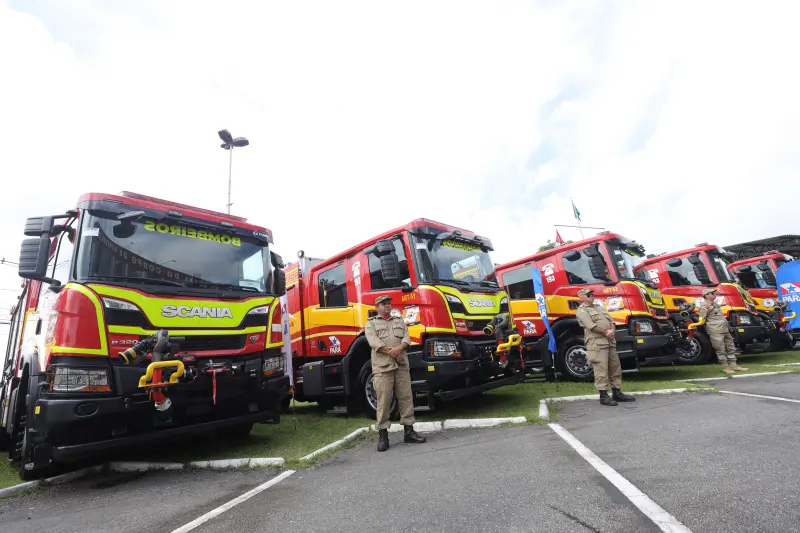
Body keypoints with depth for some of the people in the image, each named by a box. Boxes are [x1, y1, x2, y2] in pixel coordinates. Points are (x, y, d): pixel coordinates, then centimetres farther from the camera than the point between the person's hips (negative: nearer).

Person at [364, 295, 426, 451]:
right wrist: (390, 351, -17)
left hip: (401, 365, 3)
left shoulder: (400, 321, 21)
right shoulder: (371, 323, 11)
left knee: (406, 397, 4)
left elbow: (406, 337, 6)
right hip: (382, 366, -3)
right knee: (383, 400, -4)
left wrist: (399, 348, -16)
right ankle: (383, 435, 4)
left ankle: (408, 431, 13)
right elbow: (373, 341, -6)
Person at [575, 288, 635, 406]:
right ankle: (603, 396, -2)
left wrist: (612, 331, -6)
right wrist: (606, 333, -7)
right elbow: (591, 326, -15)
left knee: (615, 368, 12)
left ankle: (617, 393, 22)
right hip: (597, 344, -8)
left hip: (610, 342, 8)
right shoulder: (582, 311, -5)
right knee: (601, 370, -8)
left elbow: (611, 320, 14)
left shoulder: (599, 307, 21)